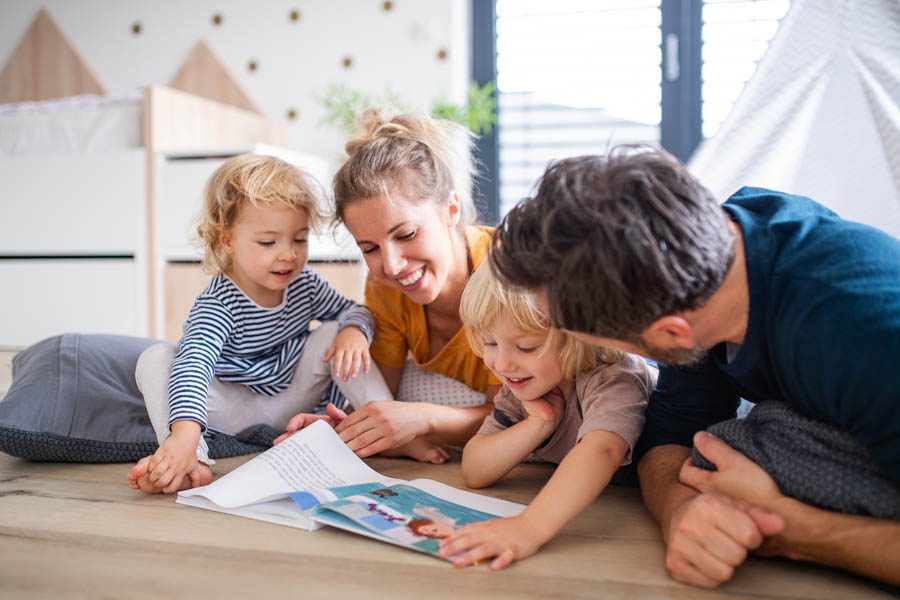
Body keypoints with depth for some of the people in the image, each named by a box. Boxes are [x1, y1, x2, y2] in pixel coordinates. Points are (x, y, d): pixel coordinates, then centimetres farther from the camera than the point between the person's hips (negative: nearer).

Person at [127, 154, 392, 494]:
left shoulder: (305, 283, -7)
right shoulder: (217, 304, -26)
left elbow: (351, 310, 6)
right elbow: (193, 364, -42)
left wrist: (355, 331, -22)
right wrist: (185, 435, -59)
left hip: (292, 400, 4)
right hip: (234, 409, -4)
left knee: (333, 333, -14)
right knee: (155, 358, -24)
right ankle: (195, 462, -38)